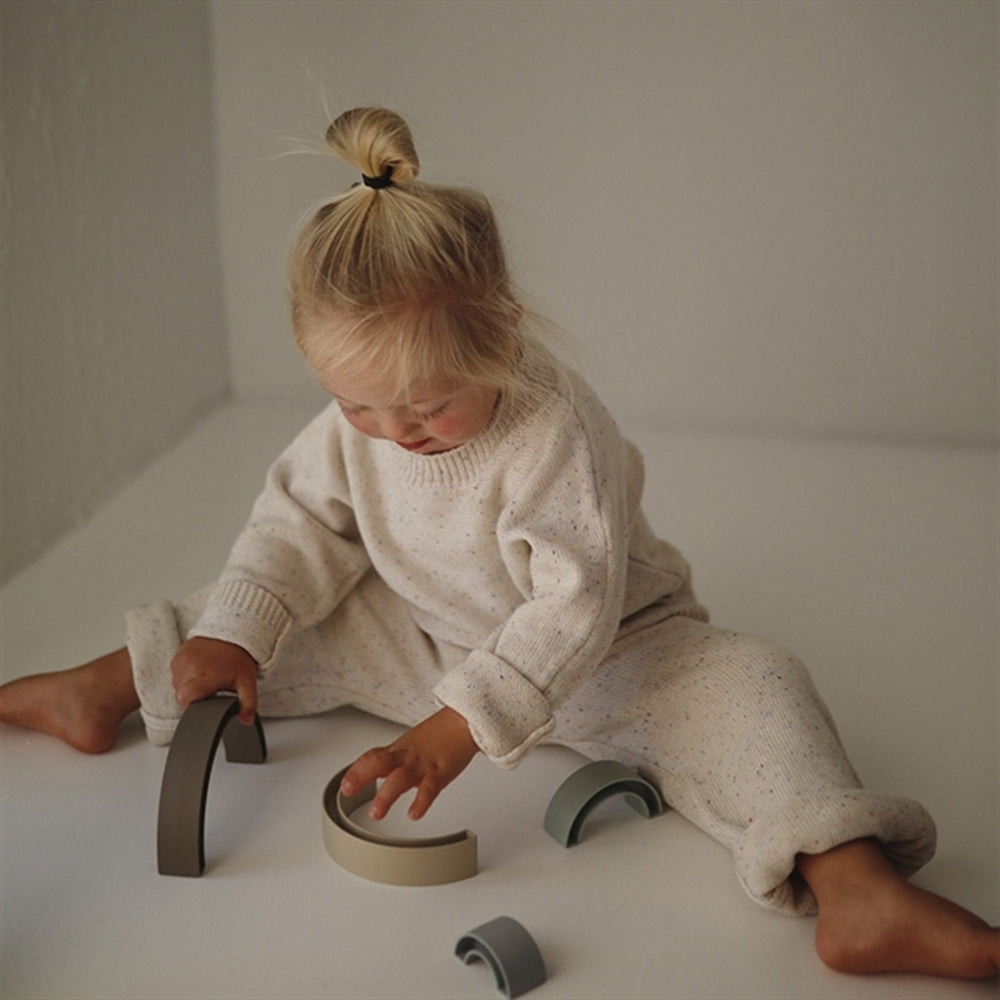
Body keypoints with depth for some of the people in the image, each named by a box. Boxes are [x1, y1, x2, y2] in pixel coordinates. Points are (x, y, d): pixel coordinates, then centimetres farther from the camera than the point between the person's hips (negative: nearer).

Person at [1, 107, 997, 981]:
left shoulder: (559, 431, -34)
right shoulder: (356, 421, -14)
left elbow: (575, 605, -37)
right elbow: (302, 520, -1)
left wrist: (456, 727, -43)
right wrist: (230, 630, -14)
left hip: (600, 649, -5)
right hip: (429, 639, 6)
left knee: (738, 686, -29)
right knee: (301, 622, -1)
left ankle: (856, 893, -43)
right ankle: (102, 690, 20)